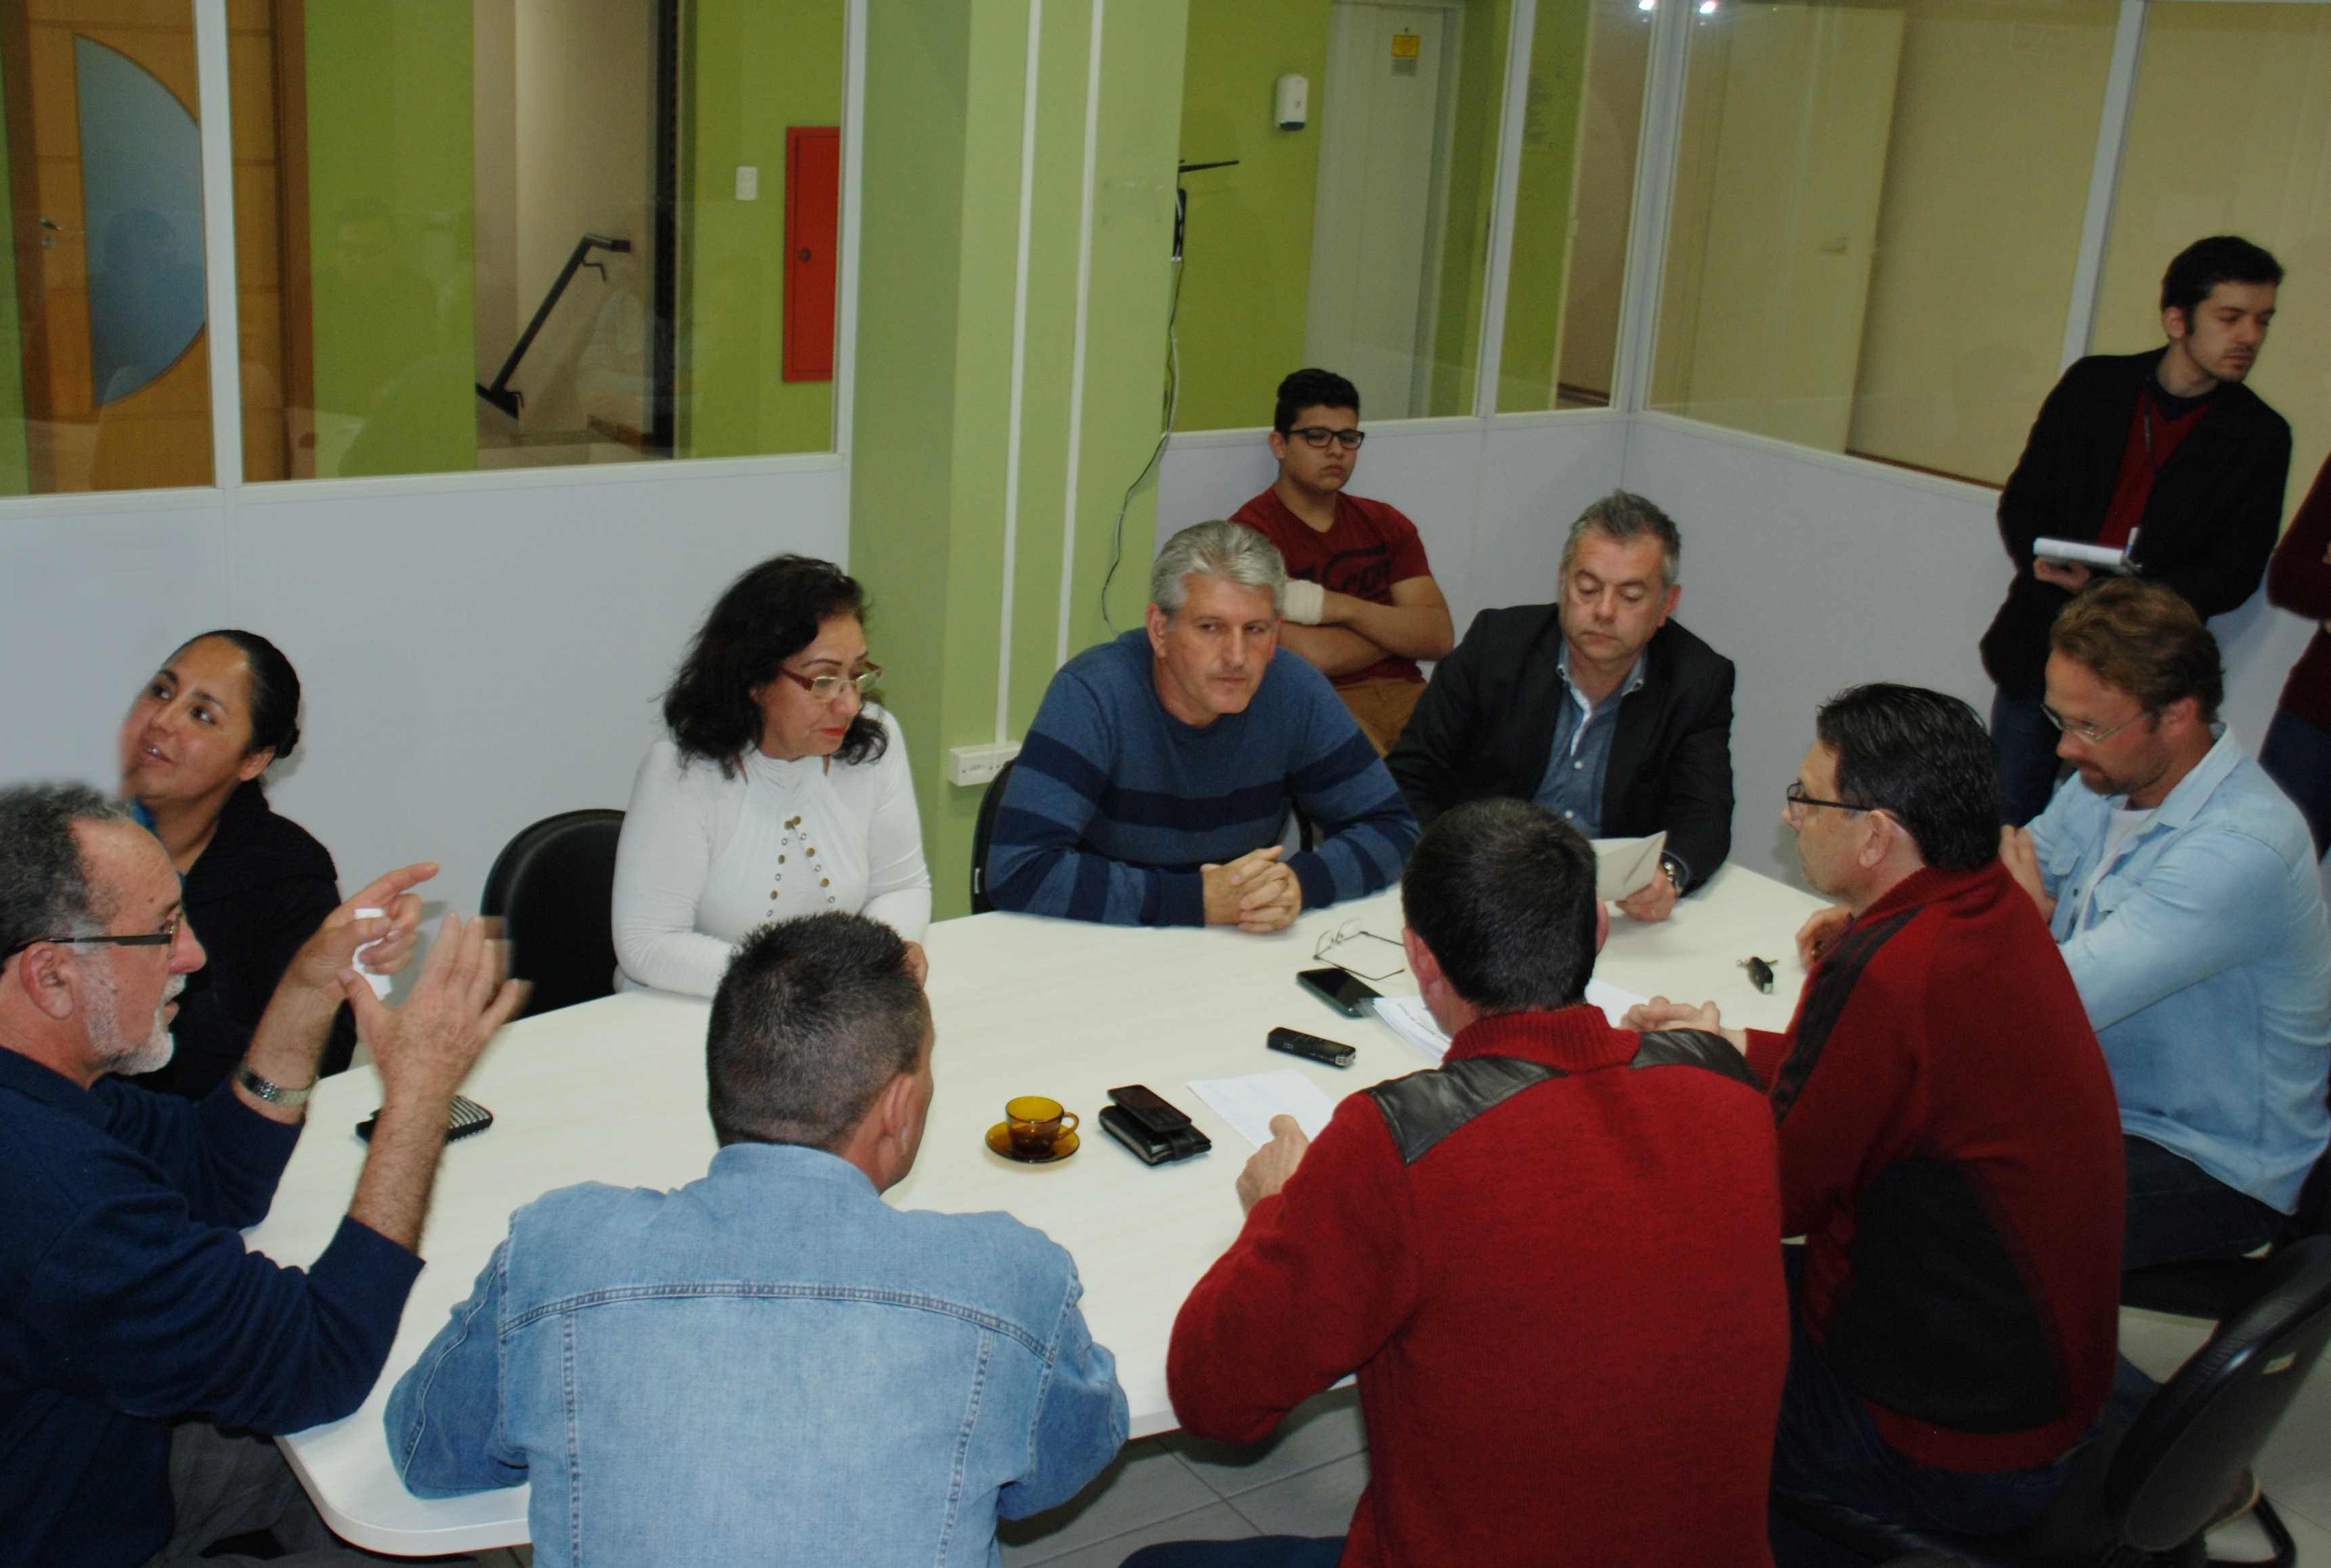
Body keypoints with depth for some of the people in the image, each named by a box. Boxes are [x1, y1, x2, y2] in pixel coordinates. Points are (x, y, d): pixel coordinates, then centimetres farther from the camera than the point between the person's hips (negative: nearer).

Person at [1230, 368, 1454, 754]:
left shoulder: (1386, 523, 20)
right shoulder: (1252, 531, -1)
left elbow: (1441, 636, 7)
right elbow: (1307, 655, -12)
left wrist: (1338, 607, -8)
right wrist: (1398, 629, 5)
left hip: (1404, 693, 6)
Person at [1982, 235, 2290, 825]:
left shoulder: (2260, 437, 0)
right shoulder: (2092, 385, 5)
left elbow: (2236, 571, -1)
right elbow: (2022, 501, 8)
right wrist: (2046, 565, -14)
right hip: (2038, 653, 2)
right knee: (2007, 826, 9)